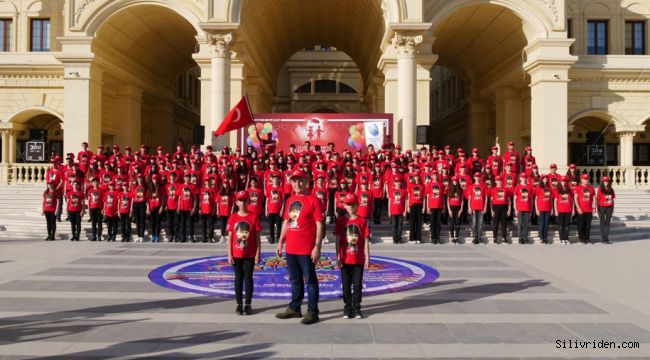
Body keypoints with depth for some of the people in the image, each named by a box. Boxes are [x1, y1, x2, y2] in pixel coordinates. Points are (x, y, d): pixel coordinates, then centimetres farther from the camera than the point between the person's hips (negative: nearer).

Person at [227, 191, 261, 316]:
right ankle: (239, 304, 16)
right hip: (236, 254, 1)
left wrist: (258, 253, -6)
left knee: (248, 278, 4)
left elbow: (257, 237, -2)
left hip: (250, 254, -1)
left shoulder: (254, 217, -4)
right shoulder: (233, 217, 0)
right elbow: (230, 237, 1)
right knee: (238, 278, 8)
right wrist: (229, 254, -4)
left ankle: (248, 304, 13)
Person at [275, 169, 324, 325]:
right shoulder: (290, 200, 12)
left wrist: (317, 246, -16)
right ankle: (294, 308, 28)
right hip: (290, 249, 7)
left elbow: (319, 225, -11)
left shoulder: (313, 199, -9)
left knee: (310, 280, 2)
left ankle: (312, 312, 11)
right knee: (295, 280, 17)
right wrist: (281, 242, 14)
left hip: (306, 249, -7)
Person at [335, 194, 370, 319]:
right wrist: (338, 256, -6)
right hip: (345, 259, 0)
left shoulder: (362, 221, -1)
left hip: (359, 259, 0)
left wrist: (367, 257, -2)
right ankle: (347, 308, 20)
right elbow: (338, 240, -1)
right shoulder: (341, 221, -1)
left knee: (357, 285, 6)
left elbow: (366, 240, 0)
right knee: (346, 284, 8)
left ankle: (356, 308, 16)